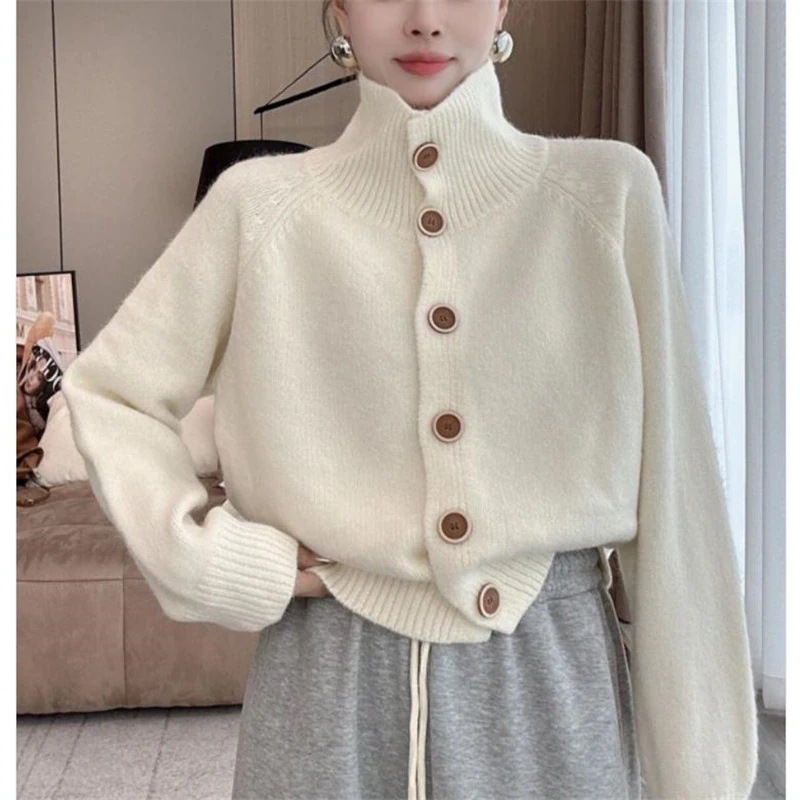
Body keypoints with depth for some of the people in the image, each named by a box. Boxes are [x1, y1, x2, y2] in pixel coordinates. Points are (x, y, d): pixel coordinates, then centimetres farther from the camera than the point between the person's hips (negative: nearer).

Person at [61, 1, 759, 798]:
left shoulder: (608, 190, -4)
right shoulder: (260, 203, -3)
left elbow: (670, 495, -3)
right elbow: (108, 391, 7)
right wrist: (214, 558, -6)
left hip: (548, 675, 1)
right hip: (335, 679, 0)